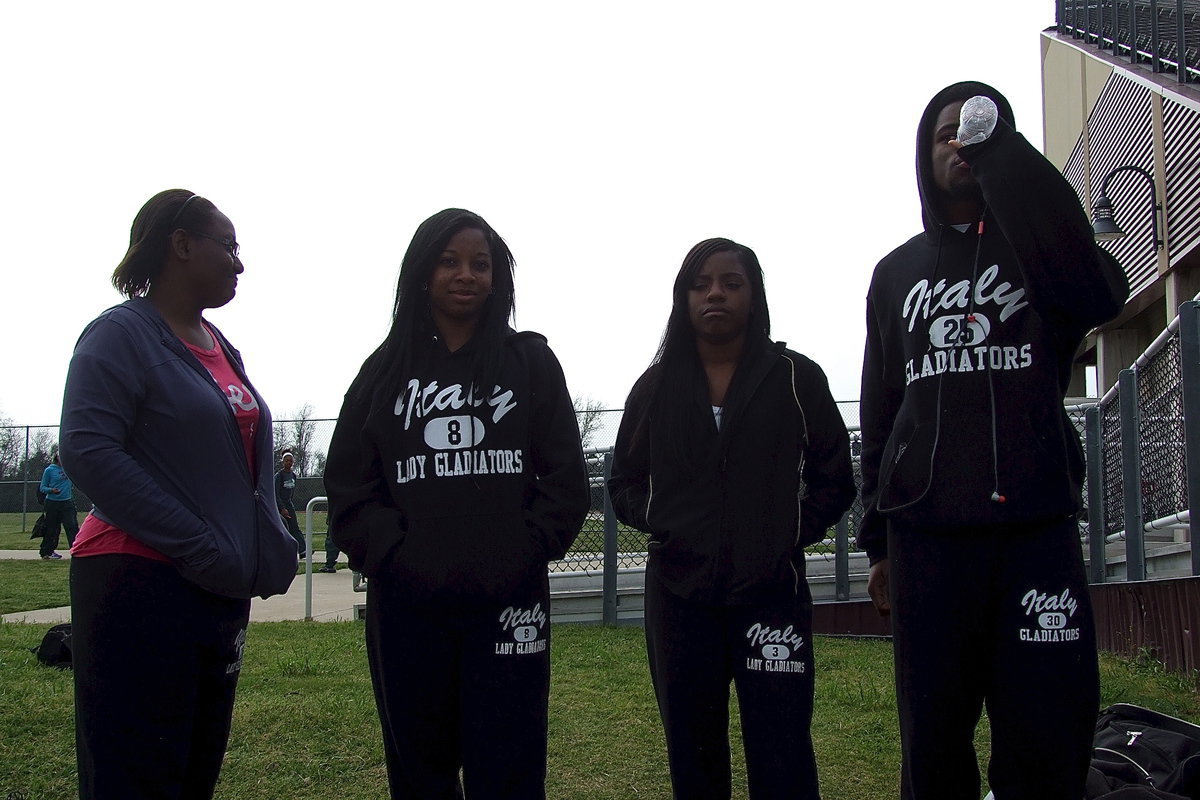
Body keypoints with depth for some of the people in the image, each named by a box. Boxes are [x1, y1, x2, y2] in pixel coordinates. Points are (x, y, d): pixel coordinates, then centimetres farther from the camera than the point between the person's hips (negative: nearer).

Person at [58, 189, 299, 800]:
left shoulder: (220, 348, 16)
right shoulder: (120, 335, -8)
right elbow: (88, 452, -20)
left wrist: (270, 544, 6)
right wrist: (204, 548, -22)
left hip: (219, 592, 8)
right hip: (141, 587, -8)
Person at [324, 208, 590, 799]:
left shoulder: (531, 362, 9)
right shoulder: (386, 371, 11)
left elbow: (566, 477, 5)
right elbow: (348, 484, 5)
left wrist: (530, 550, -8)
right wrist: (389, 553, -9)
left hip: (509, 603, -1)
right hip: (406, 605, 2)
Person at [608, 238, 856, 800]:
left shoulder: (796, 379, 6)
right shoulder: (655, 387, 12)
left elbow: (834, 479, 7)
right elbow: (623, 484, 17)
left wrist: (792, 533, -7)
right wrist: (661, 524, -2)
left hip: (771, 594, -2)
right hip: (678, 596, 3)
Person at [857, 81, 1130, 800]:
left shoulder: (1038, 247, 11)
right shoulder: (898, 273, 18)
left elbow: (1096, 294, -15)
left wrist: (1002, 151, -12)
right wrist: (878, 542, 11)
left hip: (1038, 524, -1)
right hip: (926, 529, 2)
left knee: (1049, 740, -5)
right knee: (934, 740, 2)